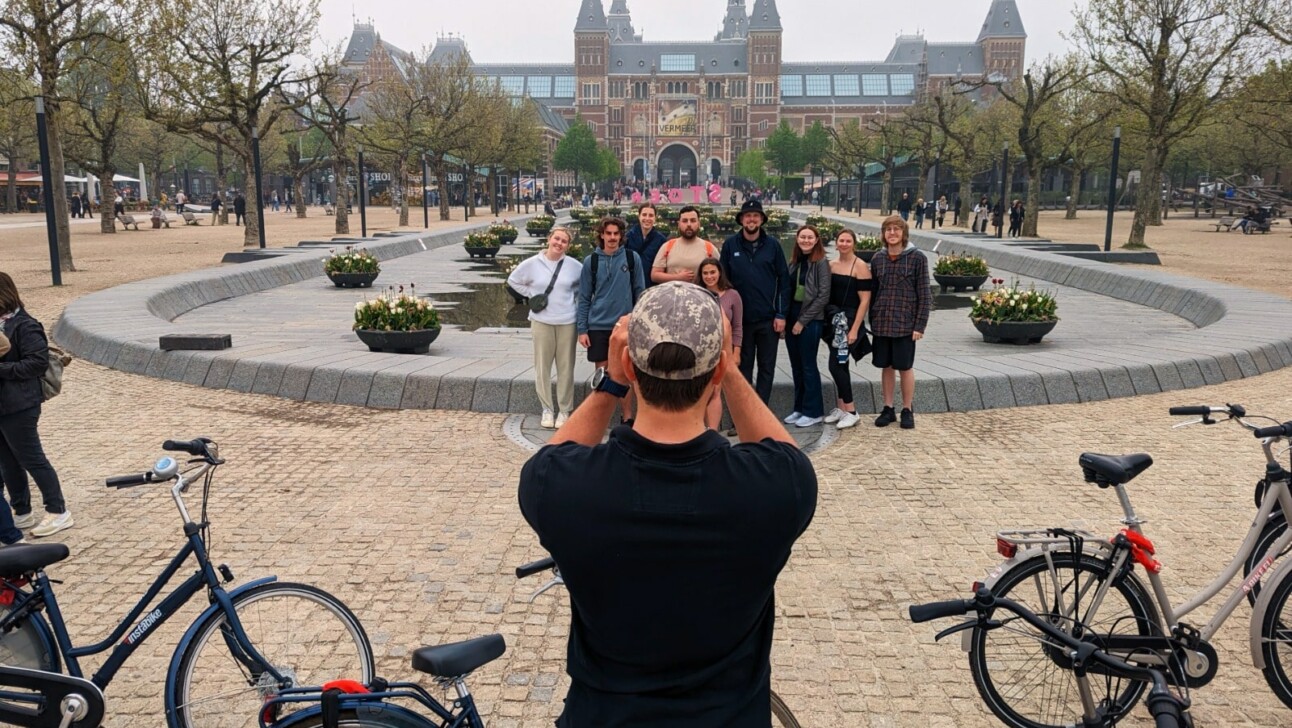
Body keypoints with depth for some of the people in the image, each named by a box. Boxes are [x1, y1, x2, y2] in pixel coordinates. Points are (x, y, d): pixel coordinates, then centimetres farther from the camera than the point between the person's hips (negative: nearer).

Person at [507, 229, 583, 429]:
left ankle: (565, 409, 14)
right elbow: (513, 280, 12)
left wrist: (572, 295, 3)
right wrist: (531, 294, 3)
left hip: (567, 322, 0)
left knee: (565, 367, 4)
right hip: (541, 322, 0)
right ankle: (547, 408, 16)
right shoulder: (532, 264, -2)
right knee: (542, 366, 4)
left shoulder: (574, 265, -2)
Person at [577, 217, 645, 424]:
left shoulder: (632, 258, 0)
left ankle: (628, 417, 16)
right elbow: (584, 298, 4)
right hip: (598, 326, 0)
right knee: (602, 372, 7)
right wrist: (581, 329, -1)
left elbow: (640, 292, 4)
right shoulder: (591, 261, 2)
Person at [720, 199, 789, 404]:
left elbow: (784, 280, 0)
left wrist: (781, 314, -6)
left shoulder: (772, 245, 0)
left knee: (767, 367, 7)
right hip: (741, 318, 0)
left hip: (768, 319, 0)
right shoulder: (730, 245, 1)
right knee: (743, 366, 9)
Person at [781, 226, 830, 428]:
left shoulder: (821, 263, -8)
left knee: (808, 366, -1)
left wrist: (802, 321, -13)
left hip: (810, 320, -6)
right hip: (791, 318, 6)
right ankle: (799, 408, 20)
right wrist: (784, 318, 3)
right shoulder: (794, 262, 11)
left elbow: (823, 296, -12)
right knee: (796, 366, 11)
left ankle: (813, 411, 8)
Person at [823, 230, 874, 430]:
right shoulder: (831, 265, 9)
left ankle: (851, 412, -1)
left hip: (849, 321, -6)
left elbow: (864, 301, -12)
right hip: (833, 320, 6)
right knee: (840, 365, 11)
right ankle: (840, 408, 19)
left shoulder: (860, 266, -9)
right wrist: (827, 319, 4)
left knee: (836, 364, -10)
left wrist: (854, 330, -16)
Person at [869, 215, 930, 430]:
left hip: (905, 324, -3)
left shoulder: (917, 258, -5)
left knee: (905, 367, 5)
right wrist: (872, 320, 7)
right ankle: (888, 409, 22)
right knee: (886, 367, 10)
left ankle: (907, 410, 18)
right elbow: (873, 292, 11)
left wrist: (920, 325, -10)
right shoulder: (878, 259, 6)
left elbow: (924, 295, -5)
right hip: (881, 324, 3)